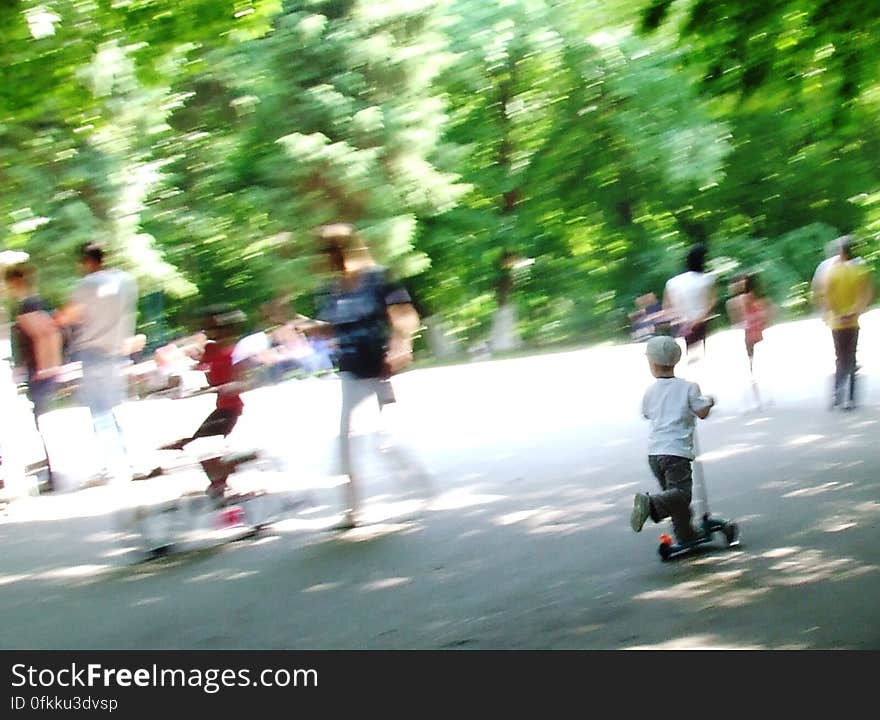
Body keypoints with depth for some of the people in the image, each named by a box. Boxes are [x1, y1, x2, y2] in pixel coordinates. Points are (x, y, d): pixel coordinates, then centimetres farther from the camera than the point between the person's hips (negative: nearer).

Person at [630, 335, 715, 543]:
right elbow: (702, 413, 0)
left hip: (654, 452, 5)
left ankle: (686, 537, 19)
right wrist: (709, 402, 21)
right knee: (681, 493, -14)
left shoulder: (650, 392, 10)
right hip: (677, 450, -5)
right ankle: (651, 504, -40)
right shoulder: (688, 387, 0)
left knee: (671, 491, 17)